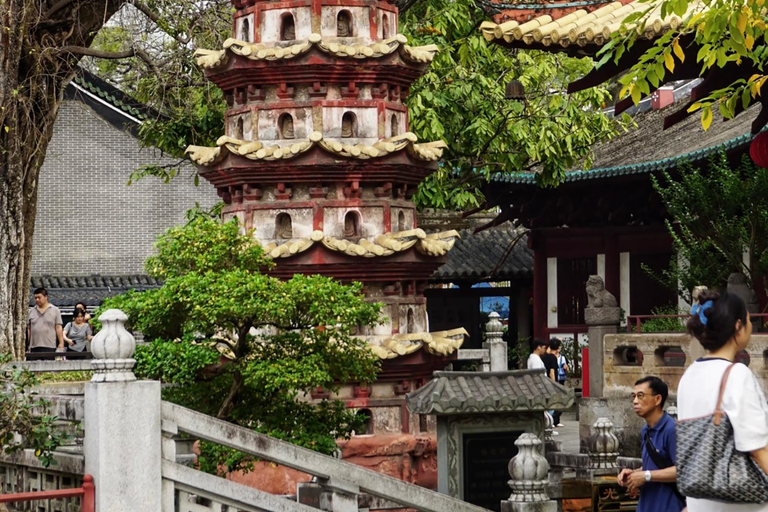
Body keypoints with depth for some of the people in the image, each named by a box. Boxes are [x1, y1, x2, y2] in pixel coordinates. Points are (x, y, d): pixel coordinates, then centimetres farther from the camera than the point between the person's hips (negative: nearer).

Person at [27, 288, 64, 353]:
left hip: (50, 346, -3)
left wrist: (61, 343, -6)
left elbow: (58, 328, 2)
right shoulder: (31, 312, 13)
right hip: (34, 347, 3)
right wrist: (28, 345, 9)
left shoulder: (55, 310, 6)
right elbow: (29, 329, 14)